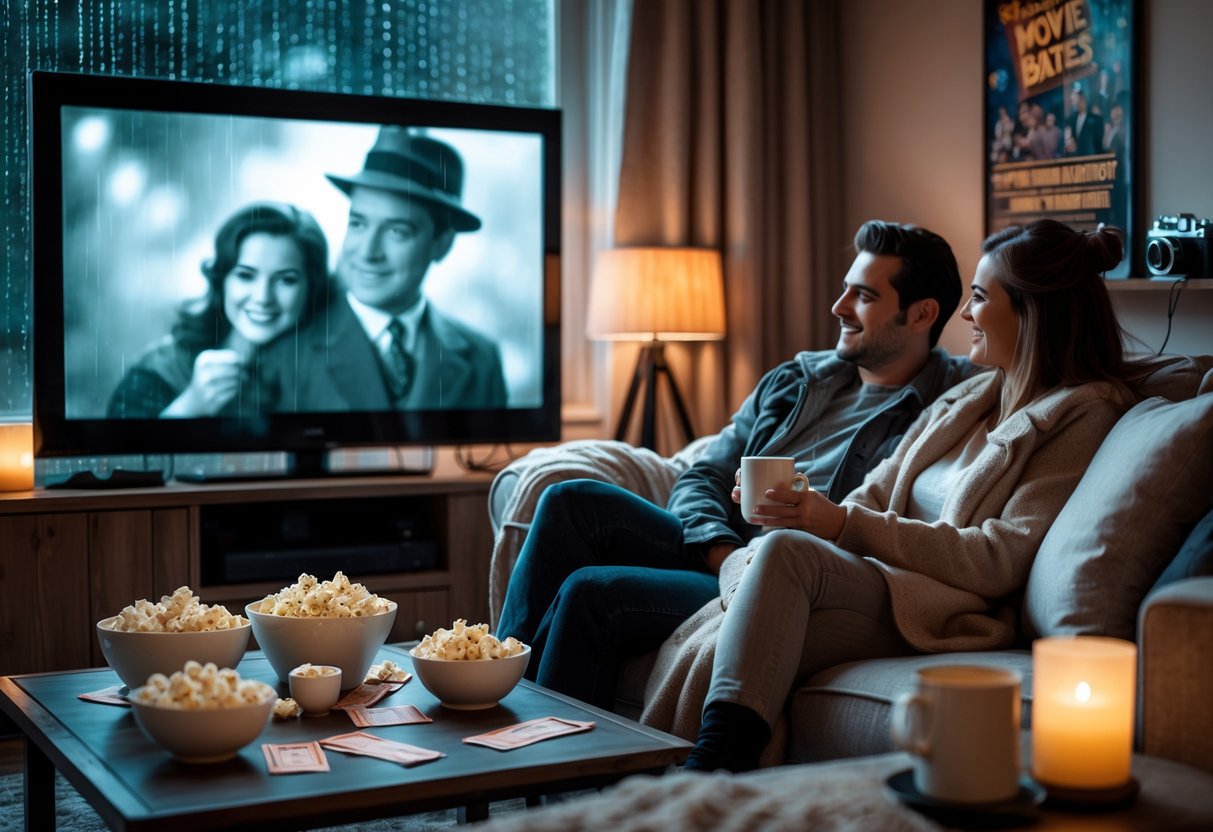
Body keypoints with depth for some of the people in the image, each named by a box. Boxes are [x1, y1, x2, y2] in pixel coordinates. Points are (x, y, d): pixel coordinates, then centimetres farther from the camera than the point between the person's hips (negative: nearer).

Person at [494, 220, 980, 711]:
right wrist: (722, 548, -7)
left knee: (592, 593, -24)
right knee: (574, 500, -14)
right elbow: (702, 477, 13)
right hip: (715, 553, 7)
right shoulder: (795, 379, 18)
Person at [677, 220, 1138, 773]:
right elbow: (877, 494, 19)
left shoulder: (1085, 413, 0)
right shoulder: (971, 396, 25)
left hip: (951, 615, -6)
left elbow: (1000, 560, -11)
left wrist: (843, 525, -17)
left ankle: (707, 775, -41)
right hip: (880, 582, 6)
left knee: (786, 551, -31)